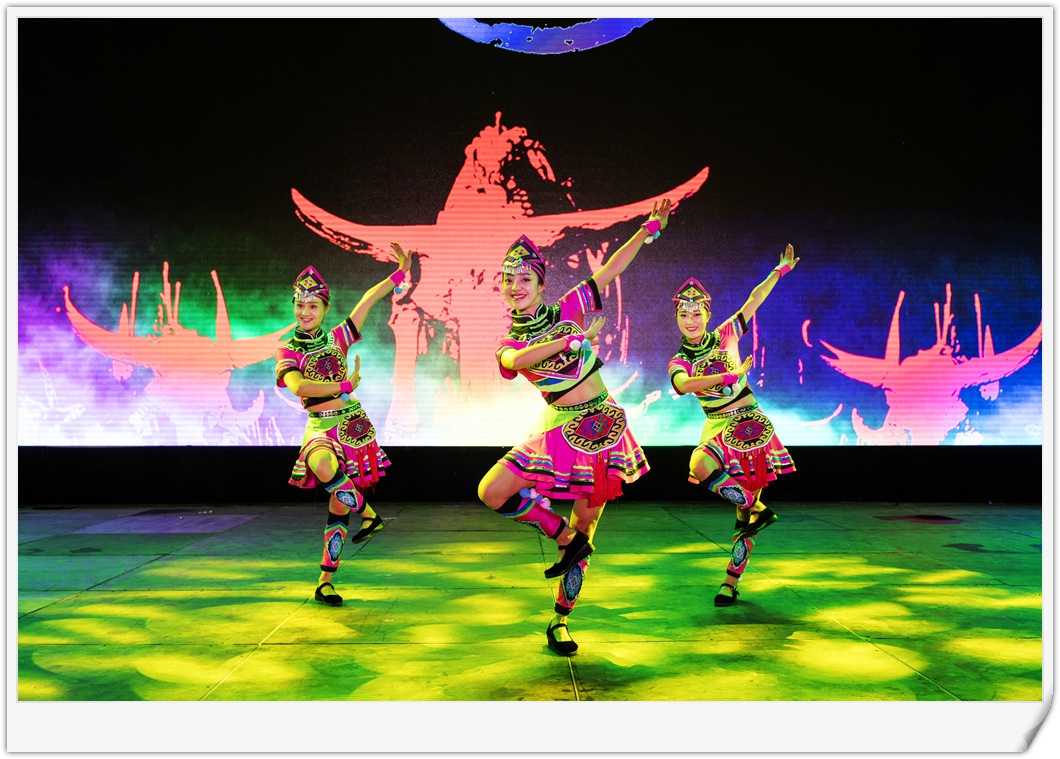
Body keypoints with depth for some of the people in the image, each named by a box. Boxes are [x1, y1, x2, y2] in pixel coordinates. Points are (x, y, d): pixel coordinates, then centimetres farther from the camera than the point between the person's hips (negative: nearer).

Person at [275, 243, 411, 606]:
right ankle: (368, 514, -9)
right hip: (320, 427, -2)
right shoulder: (288, 352, 2)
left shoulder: (337, 338, 8)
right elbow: (298, 386, -16)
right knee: (325, 467, -36)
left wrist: (400, 274, 0)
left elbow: (368, 299, 6)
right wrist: (344, 386, -14)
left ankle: (325, 580, 9)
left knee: (340, 502, -1)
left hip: (352, 423, 2)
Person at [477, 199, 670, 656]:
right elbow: (518, 360, -23)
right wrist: (576, 338, -27)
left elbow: (609, 270, -2)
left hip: (603, 425, -1)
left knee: (585, 527, 2)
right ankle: (563, 537, 8)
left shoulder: (568, 309, 2)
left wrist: (650, 228, -9)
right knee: (492, 492, -14)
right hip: (558, 430, 1)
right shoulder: (509, 345, 1)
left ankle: (560, 622, 15)